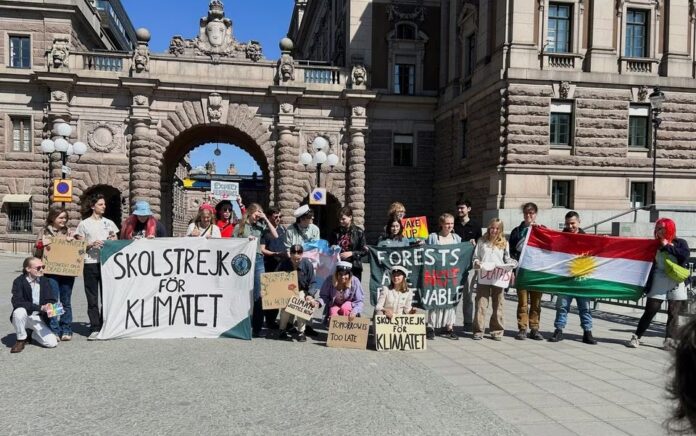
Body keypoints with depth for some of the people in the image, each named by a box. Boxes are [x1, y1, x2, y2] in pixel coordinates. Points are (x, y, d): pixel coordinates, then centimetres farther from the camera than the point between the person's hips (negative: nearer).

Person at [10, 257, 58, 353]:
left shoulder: (44, 281, 1)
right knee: (19, 311, -37)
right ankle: (21, 340, -10)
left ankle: (34, 335, 19)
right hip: (24, 317, -2)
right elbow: (17, 302, -24)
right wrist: (40, 307, -33)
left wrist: (49, 306, -26)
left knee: (52, 342, -16)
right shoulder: (19, 282, -11)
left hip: (38, 319, 2)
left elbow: (51, 300, -1)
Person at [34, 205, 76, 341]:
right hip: (51, 272, -2)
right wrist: (42, 245, -13)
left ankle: (66, 330, 15)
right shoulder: (44, 232, 4)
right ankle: (54, 331, 2)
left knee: (66, 302, 7)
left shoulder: (68, 232, 10)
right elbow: (37, 253, 6)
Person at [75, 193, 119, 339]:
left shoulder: (109, 223, 14)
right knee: (92, 297, 1)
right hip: (90, 263, -2)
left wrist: (112, 241, -5)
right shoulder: (84, 224, 6)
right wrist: (91, 245, -14)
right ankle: (95, 328, 6)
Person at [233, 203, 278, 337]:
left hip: (258, 259, 2)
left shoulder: (260, 225, 11)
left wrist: (266, 219, 2)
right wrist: (246, 240, -10)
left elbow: (275, 235, 5)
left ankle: (257, 328, 6)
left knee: (258, 296, 1)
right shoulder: (240, 227, 5)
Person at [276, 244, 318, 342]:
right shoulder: (283, 264, -9)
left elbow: (313, 282, -7)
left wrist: (310, 295, -23)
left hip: (302, 291, 0)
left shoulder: (307, 264, -11)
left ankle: (301, 332, -14)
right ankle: (282, 330, -7)